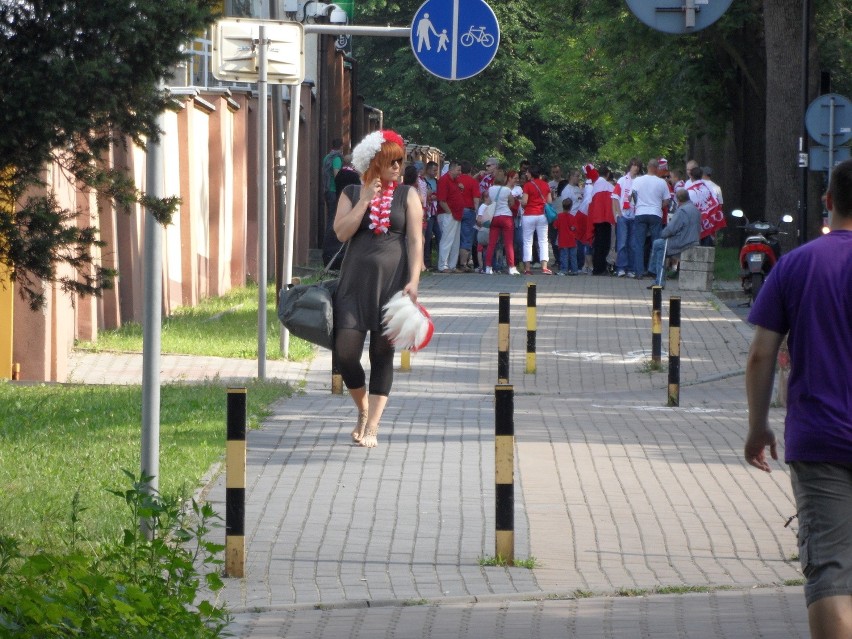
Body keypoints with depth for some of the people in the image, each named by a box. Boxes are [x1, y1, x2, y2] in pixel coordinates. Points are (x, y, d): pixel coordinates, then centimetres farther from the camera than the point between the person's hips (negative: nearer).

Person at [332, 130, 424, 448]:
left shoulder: (407, 195, 6)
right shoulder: (352, 194, 8)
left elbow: (415, 240, 0)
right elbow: (341, 231, -6)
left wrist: (413, 281, -10)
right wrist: (365, 201, -10)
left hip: (392, 280, 0)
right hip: (356, 280, 0)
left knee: (382, 353, 0)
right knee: (346, 351, -8)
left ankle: (371, 426, 4)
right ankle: (363, 409, 18)